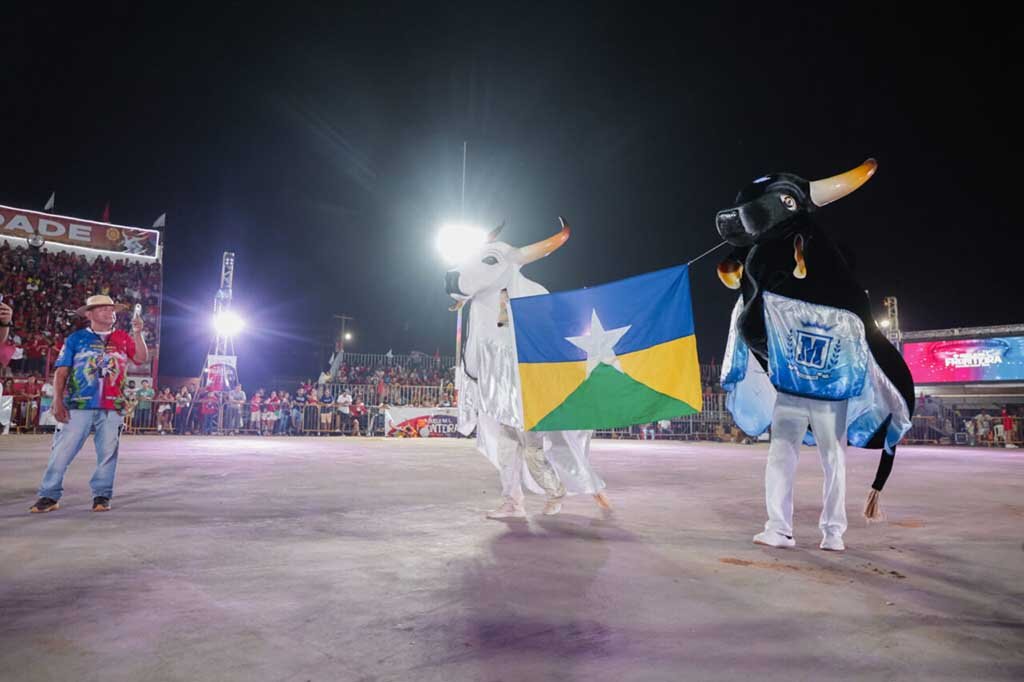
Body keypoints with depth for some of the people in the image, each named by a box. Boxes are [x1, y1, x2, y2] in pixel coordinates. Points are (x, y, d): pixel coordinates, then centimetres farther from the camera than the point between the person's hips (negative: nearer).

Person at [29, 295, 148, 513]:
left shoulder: (123, 338, 12)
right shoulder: (76, 338, 7)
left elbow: (141, 358, -1)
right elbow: (61, 372, 4)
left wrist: (137, 333, -10)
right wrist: (58, 402, -5)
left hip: (112, 407, 2)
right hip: (79, 406, -1)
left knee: (108, 453, 5)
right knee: (62, 451, -1)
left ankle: (102, 495, 14)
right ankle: (50, 495, 9)